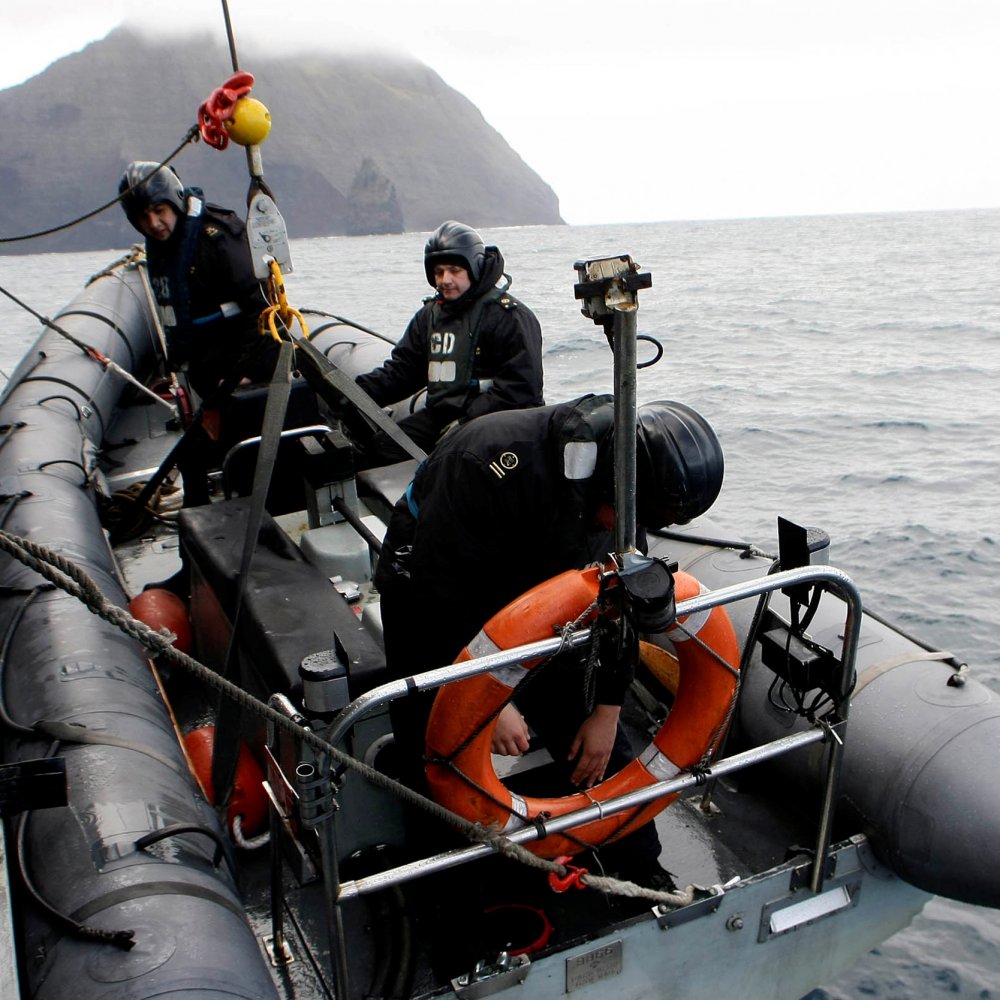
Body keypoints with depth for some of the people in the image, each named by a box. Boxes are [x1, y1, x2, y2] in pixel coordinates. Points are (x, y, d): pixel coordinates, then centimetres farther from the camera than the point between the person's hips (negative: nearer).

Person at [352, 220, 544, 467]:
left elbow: (521, 387, -13)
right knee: (375, 448, -8)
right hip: (438, 417, 7)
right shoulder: (430, 315, 18)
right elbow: (401, 369, 17)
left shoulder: (509, 315, -6)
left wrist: (468, 422, -19)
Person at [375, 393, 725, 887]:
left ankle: (643, 879, 22)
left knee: (596, 752, 5)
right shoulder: (494, 461, -38)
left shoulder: (623, 497, -16)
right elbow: (441, 591, -34)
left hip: (528, 595, 5)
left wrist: (607, 710, 0)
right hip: (430, 594, -5)